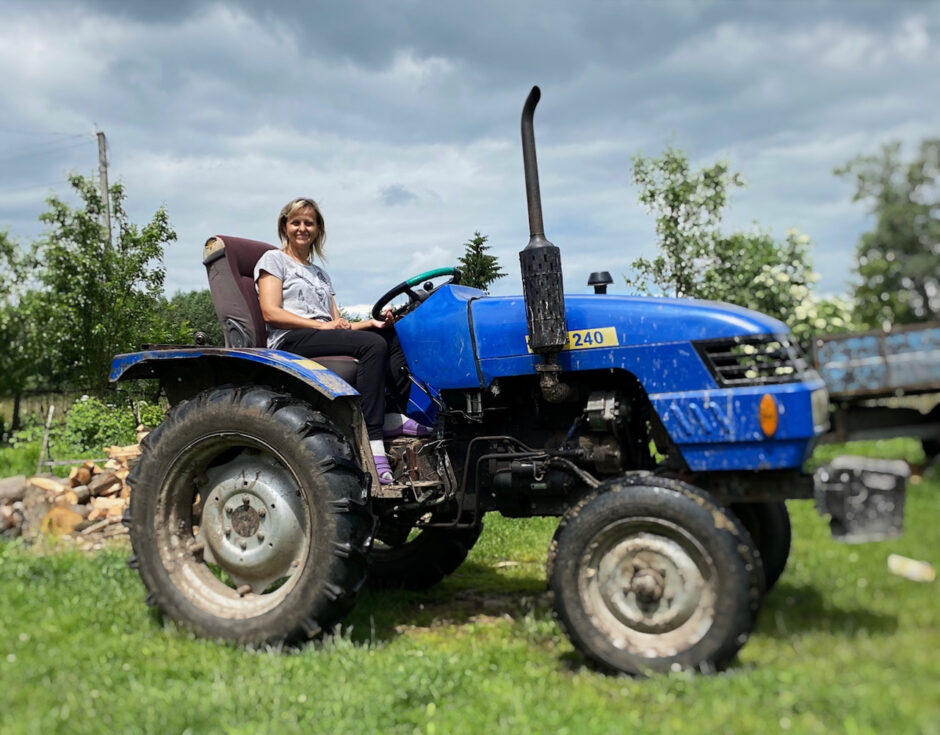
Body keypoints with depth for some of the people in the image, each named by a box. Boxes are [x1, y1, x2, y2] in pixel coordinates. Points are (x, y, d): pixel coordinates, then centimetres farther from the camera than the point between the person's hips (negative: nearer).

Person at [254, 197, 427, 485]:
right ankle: (372, 438, -38)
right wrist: (321, 325, -14)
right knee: (373, 344, -31)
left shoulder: (321, 274, 32)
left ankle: (398, 414, -30)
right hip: (290, 342, -7)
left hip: (327, 340, 7)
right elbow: (271, 313, -4)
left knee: (395, 335, -18)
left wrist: (371, 322, 0)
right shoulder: (274, 259, 12)